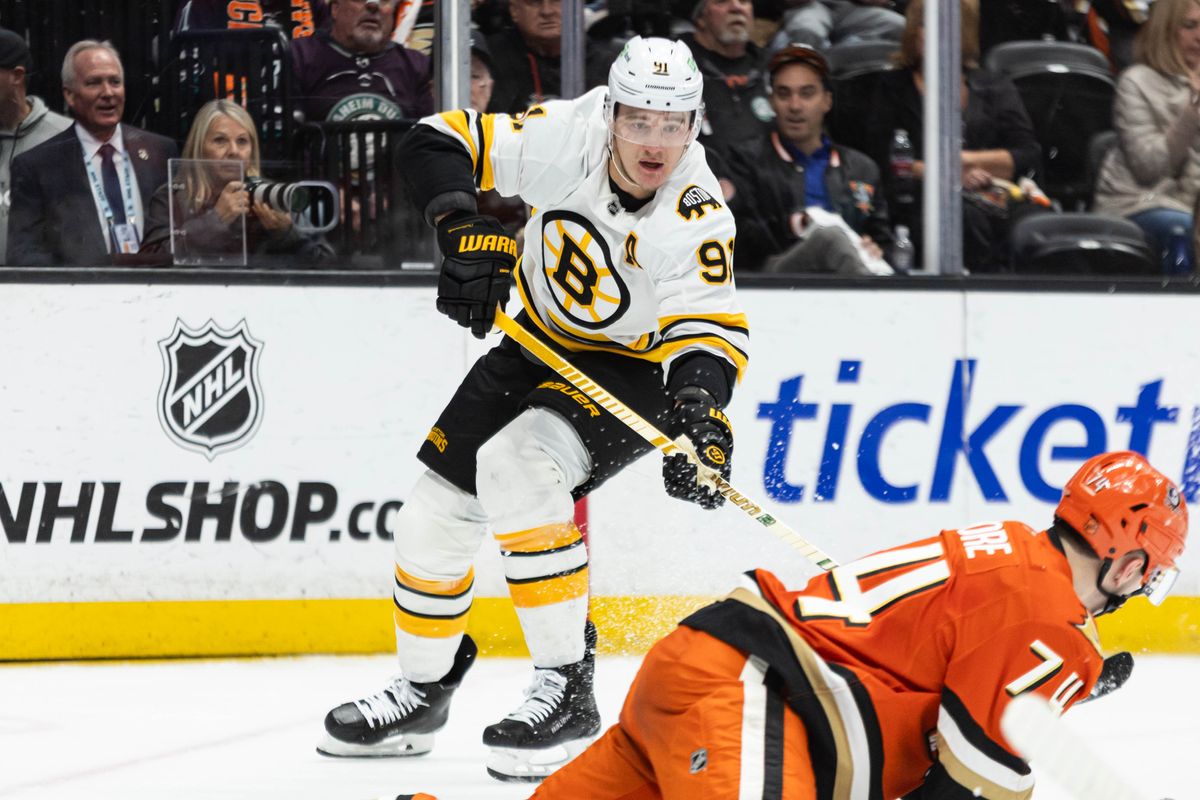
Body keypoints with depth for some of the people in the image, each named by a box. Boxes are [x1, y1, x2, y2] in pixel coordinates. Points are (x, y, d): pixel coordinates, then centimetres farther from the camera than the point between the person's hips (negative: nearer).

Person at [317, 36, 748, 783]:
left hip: (633, 369, -5)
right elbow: (443, 142, -16)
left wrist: (700, 403, -52)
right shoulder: (568, 138, -22)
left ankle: (567, 688, -24)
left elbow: (710, 330, -32)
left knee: (514, 467, -30)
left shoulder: (698, 217, -28)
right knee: (436, 511, 5)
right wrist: (467, 230, -32)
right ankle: (423, 690, 29)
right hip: (539, 347, 5)